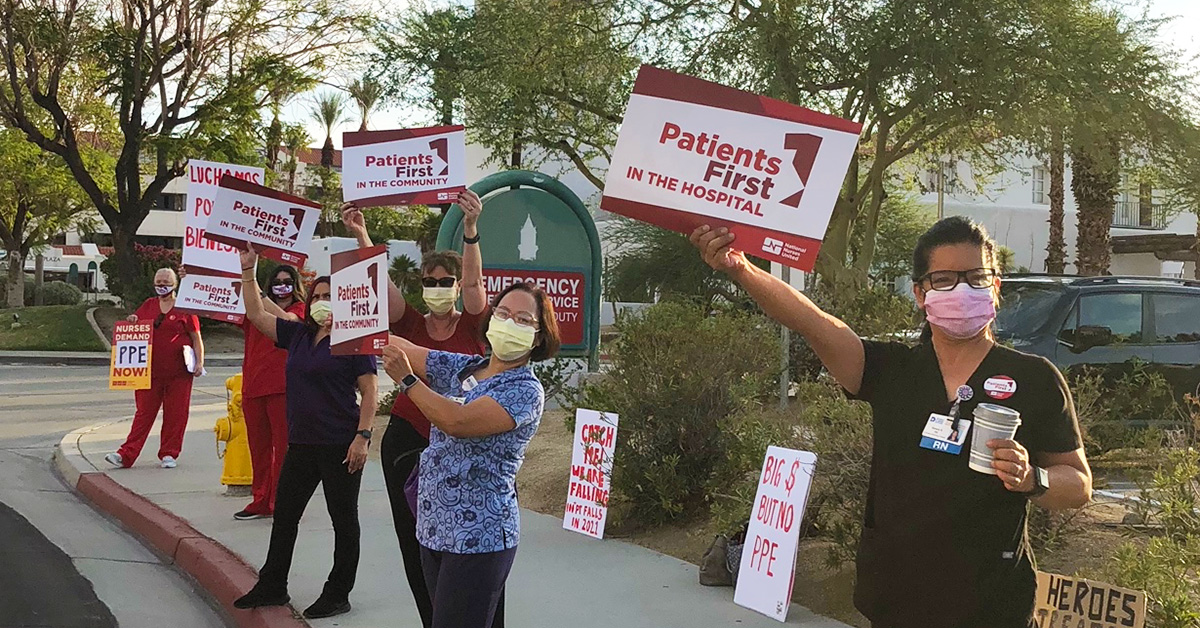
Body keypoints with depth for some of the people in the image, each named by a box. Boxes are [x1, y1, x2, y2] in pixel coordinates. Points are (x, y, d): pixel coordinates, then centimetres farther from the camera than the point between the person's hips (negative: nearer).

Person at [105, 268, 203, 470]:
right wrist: (132, 321, -4)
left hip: (178, 371, -3)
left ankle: (168, 454, 13)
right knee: (144, 412, 3)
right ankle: (126, 455, 0)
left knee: (176, 414, 2)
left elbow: (196, 338, 3)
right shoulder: (149, 305, 13)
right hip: (150, 370, 3)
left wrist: (199, 362, -6)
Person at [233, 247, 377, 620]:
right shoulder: (298, 334, 11)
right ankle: (272, 587, 29)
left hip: (340, 445, -8)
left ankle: (338, 595, 14)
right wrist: (248, 271, 10)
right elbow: (256, 314, 17)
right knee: (284, 514, 15)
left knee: (344, 518, 4)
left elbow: (369, 393, -11)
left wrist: (362, 436, -18)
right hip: (302, 442, 8)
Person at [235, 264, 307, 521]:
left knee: (283, 446, -4)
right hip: (253, 386, 5)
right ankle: (261, 501, 20)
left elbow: (284, 319, -17)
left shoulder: (299, 309, 4)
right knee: (258, 446, 11)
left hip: (282, 388, -5)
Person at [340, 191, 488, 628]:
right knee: (414, 539, 8)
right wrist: (361, 235, -23)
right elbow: (381, 280, -9)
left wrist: (470, 229, -32)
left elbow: (474, 281, -17)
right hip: (406, 441, 3)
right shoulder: (410, 324, 5)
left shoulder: (472, 326, 0)